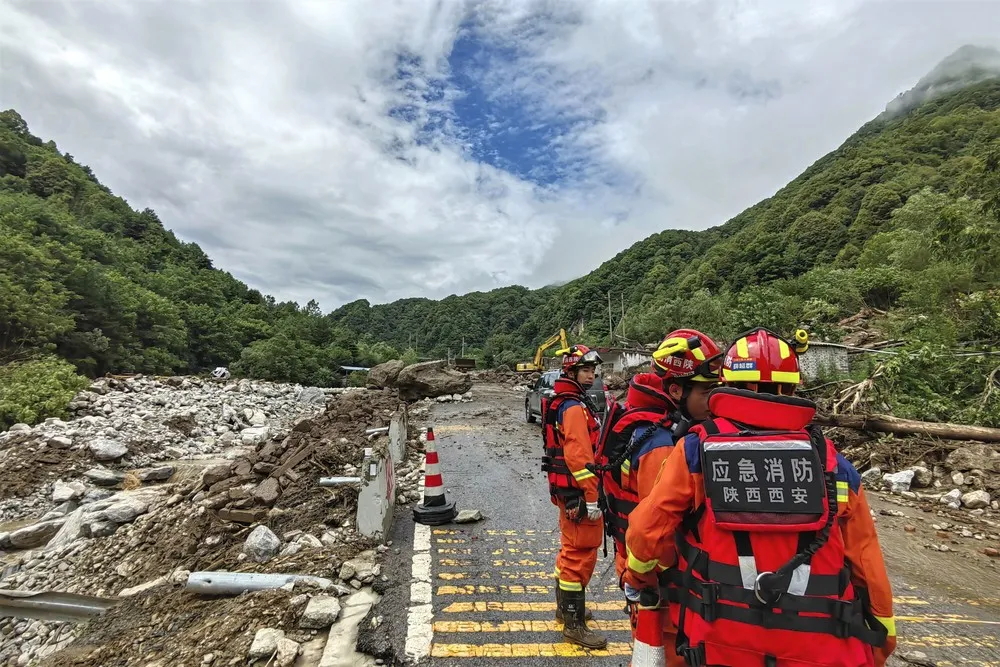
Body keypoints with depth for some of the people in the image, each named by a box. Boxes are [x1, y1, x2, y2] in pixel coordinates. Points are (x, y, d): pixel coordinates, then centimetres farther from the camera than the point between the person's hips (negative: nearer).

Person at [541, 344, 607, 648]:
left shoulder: (564, 402, 13)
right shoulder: (574, 407, -20)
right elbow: (579, 456, -26)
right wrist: (592, 497, -22)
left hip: (567, 487, 11)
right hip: (577, 490, -11)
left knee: (571, 549, 22)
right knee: (581, 554, -1)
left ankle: (565, 607, 38)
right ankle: (574, 623, 11)